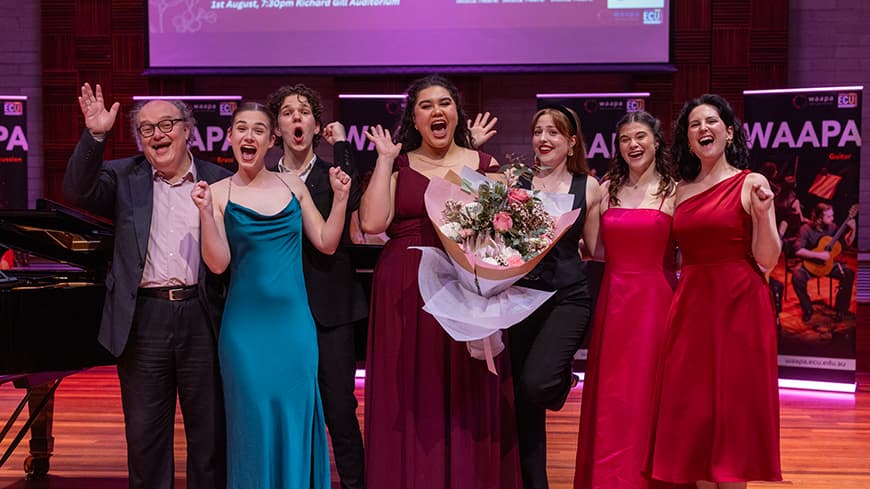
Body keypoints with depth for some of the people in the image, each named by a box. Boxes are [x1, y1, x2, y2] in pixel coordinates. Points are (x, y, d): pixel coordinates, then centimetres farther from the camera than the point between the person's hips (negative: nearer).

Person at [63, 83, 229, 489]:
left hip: (202, 318, 0)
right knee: (144, 434, 10)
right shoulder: (124, 178, 6)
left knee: (209, 433, 11)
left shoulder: (218, 182, 5)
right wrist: (95, 136, -20)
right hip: (143, 320, 1)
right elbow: (77, 192, -12)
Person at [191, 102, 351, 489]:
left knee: (297, 419, 7)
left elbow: (326, 243, 7)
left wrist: (340, 196, -2)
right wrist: (206, 212, -19)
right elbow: (218, 263, -9)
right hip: (246, 326, -2)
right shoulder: (219, 193, -1)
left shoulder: (293, 185, 6)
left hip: (294, 322, 2)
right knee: (253, 420, 4)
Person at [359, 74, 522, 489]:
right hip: (406, 297, 0)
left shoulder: (484, 165, 9)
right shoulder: (397, 165, 8)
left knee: (468, 400, 2)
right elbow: (372, 223, -9)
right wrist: (385, 160, -2)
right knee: (410, 402, 2)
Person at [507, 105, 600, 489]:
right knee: (522, 398, 7)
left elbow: (597, 249, 9)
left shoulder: (588, 187, 3)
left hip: (567, 297, -2)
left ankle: (563, 376, 17)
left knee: (537, 383, -22)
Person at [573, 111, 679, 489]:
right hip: (613, 300, 4)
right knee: (610, 399, 7)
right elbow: (598, 250, 12)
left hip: (655, 299, -3)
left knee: (648, 394, 1)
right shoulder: (607, 190, 9)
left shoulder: (674, 191, -1)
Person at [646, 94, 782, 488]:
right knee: (692, 411, 6)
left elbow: (766, 260, -7)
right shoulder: (681, 190, 11)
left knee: (733, 407, 1)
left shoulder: (750, 184, -3)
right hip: (691, 307, 5)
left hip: (738, 307, -4)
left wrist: (762, 213, -21)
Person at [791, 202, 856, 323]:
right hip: (810, 263, -4)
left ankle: (841, 309, -4)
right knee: (797, 277, -33)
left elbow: (846, 243, 8)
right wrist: (819, 255, -29)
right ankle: (807, 310, -11)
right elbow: (798, 250, -25)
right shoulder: (807, 229, -16)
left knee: (848, 273, -18)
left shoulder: (832, 227, -3)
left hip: (827, 262, 4)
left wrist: (853, 230, -10)